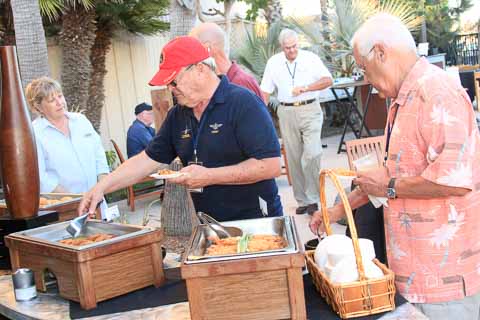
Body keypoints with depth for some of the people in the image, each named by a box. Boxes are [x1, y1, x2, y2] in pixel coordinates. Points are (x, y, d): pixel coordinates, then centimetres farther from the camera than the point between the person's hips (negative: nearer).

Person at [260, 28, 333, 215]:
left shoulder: (311, 58, 2)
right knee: (294, 158, 6)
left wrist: (305, 88, -13)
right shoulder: (273, 62, 9)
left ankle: (312, 198, -3)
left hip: (310, 110, -3)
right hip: (287, 113, 3)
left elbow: (328, 80, -2)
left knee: (312, 154, -14)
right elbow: (265, 90, 10)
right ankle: (302, 200, 15)